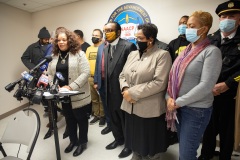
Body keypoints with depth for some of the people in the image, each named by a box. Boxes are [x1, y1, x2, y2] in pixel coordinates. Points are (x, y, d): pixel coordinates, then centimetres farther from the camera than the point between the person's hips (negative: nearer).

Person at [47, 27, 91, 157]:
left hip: (78, 95, -5)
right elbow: (50, 74, 10)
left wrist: (71, 87, -23)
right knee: (69, 119, 19)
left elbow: (85, 73, -18)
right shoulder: (54, 56, 8)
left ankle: (82, 142, 31)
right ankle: (73, 141, 40)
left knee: (81, 118, 10)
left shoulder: (79, 54, -9)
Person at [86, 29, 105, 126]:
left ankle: (102, 116, 20)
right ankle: (96, 115, 29)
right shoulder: (89, 49, 14)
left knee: (102, 99, 5)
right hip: (90, 78, 6)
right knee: (94, 99, 15)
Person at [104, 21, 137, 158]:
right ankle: (119, 139, 46)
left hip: (123, 91, -7)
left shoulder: (129, 46, -16)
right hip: (110, 92, 7)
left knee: (126, 120, 12)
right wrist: (106, 88, 10)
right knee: (114, 118, 22)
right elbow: (107, 70, 10)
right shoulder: (106, 48, 9)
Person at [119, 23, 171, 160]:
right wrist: (125, 89, -10)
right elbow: (123, 75, 12)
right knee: (135, 143, 23)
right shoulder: (133, 54, 11)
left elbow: (159, 83, -20)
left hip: (150, 110, -5)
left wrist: (133, 93, -18)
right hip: (131, 108, 6)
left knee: (150, 149, 14)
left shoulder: (162, 55, -10)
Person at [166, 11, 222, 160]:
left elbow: (206, 86, -21)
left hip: (196, 110, -6)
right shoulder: (186, 50, 9)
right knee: (182, 148, 21)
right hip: (179, 107, 6)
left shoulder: (212, 51, -12)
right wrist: (169, 97, -8)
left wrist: (178, 102, -17)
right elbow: (174, 76, 7)